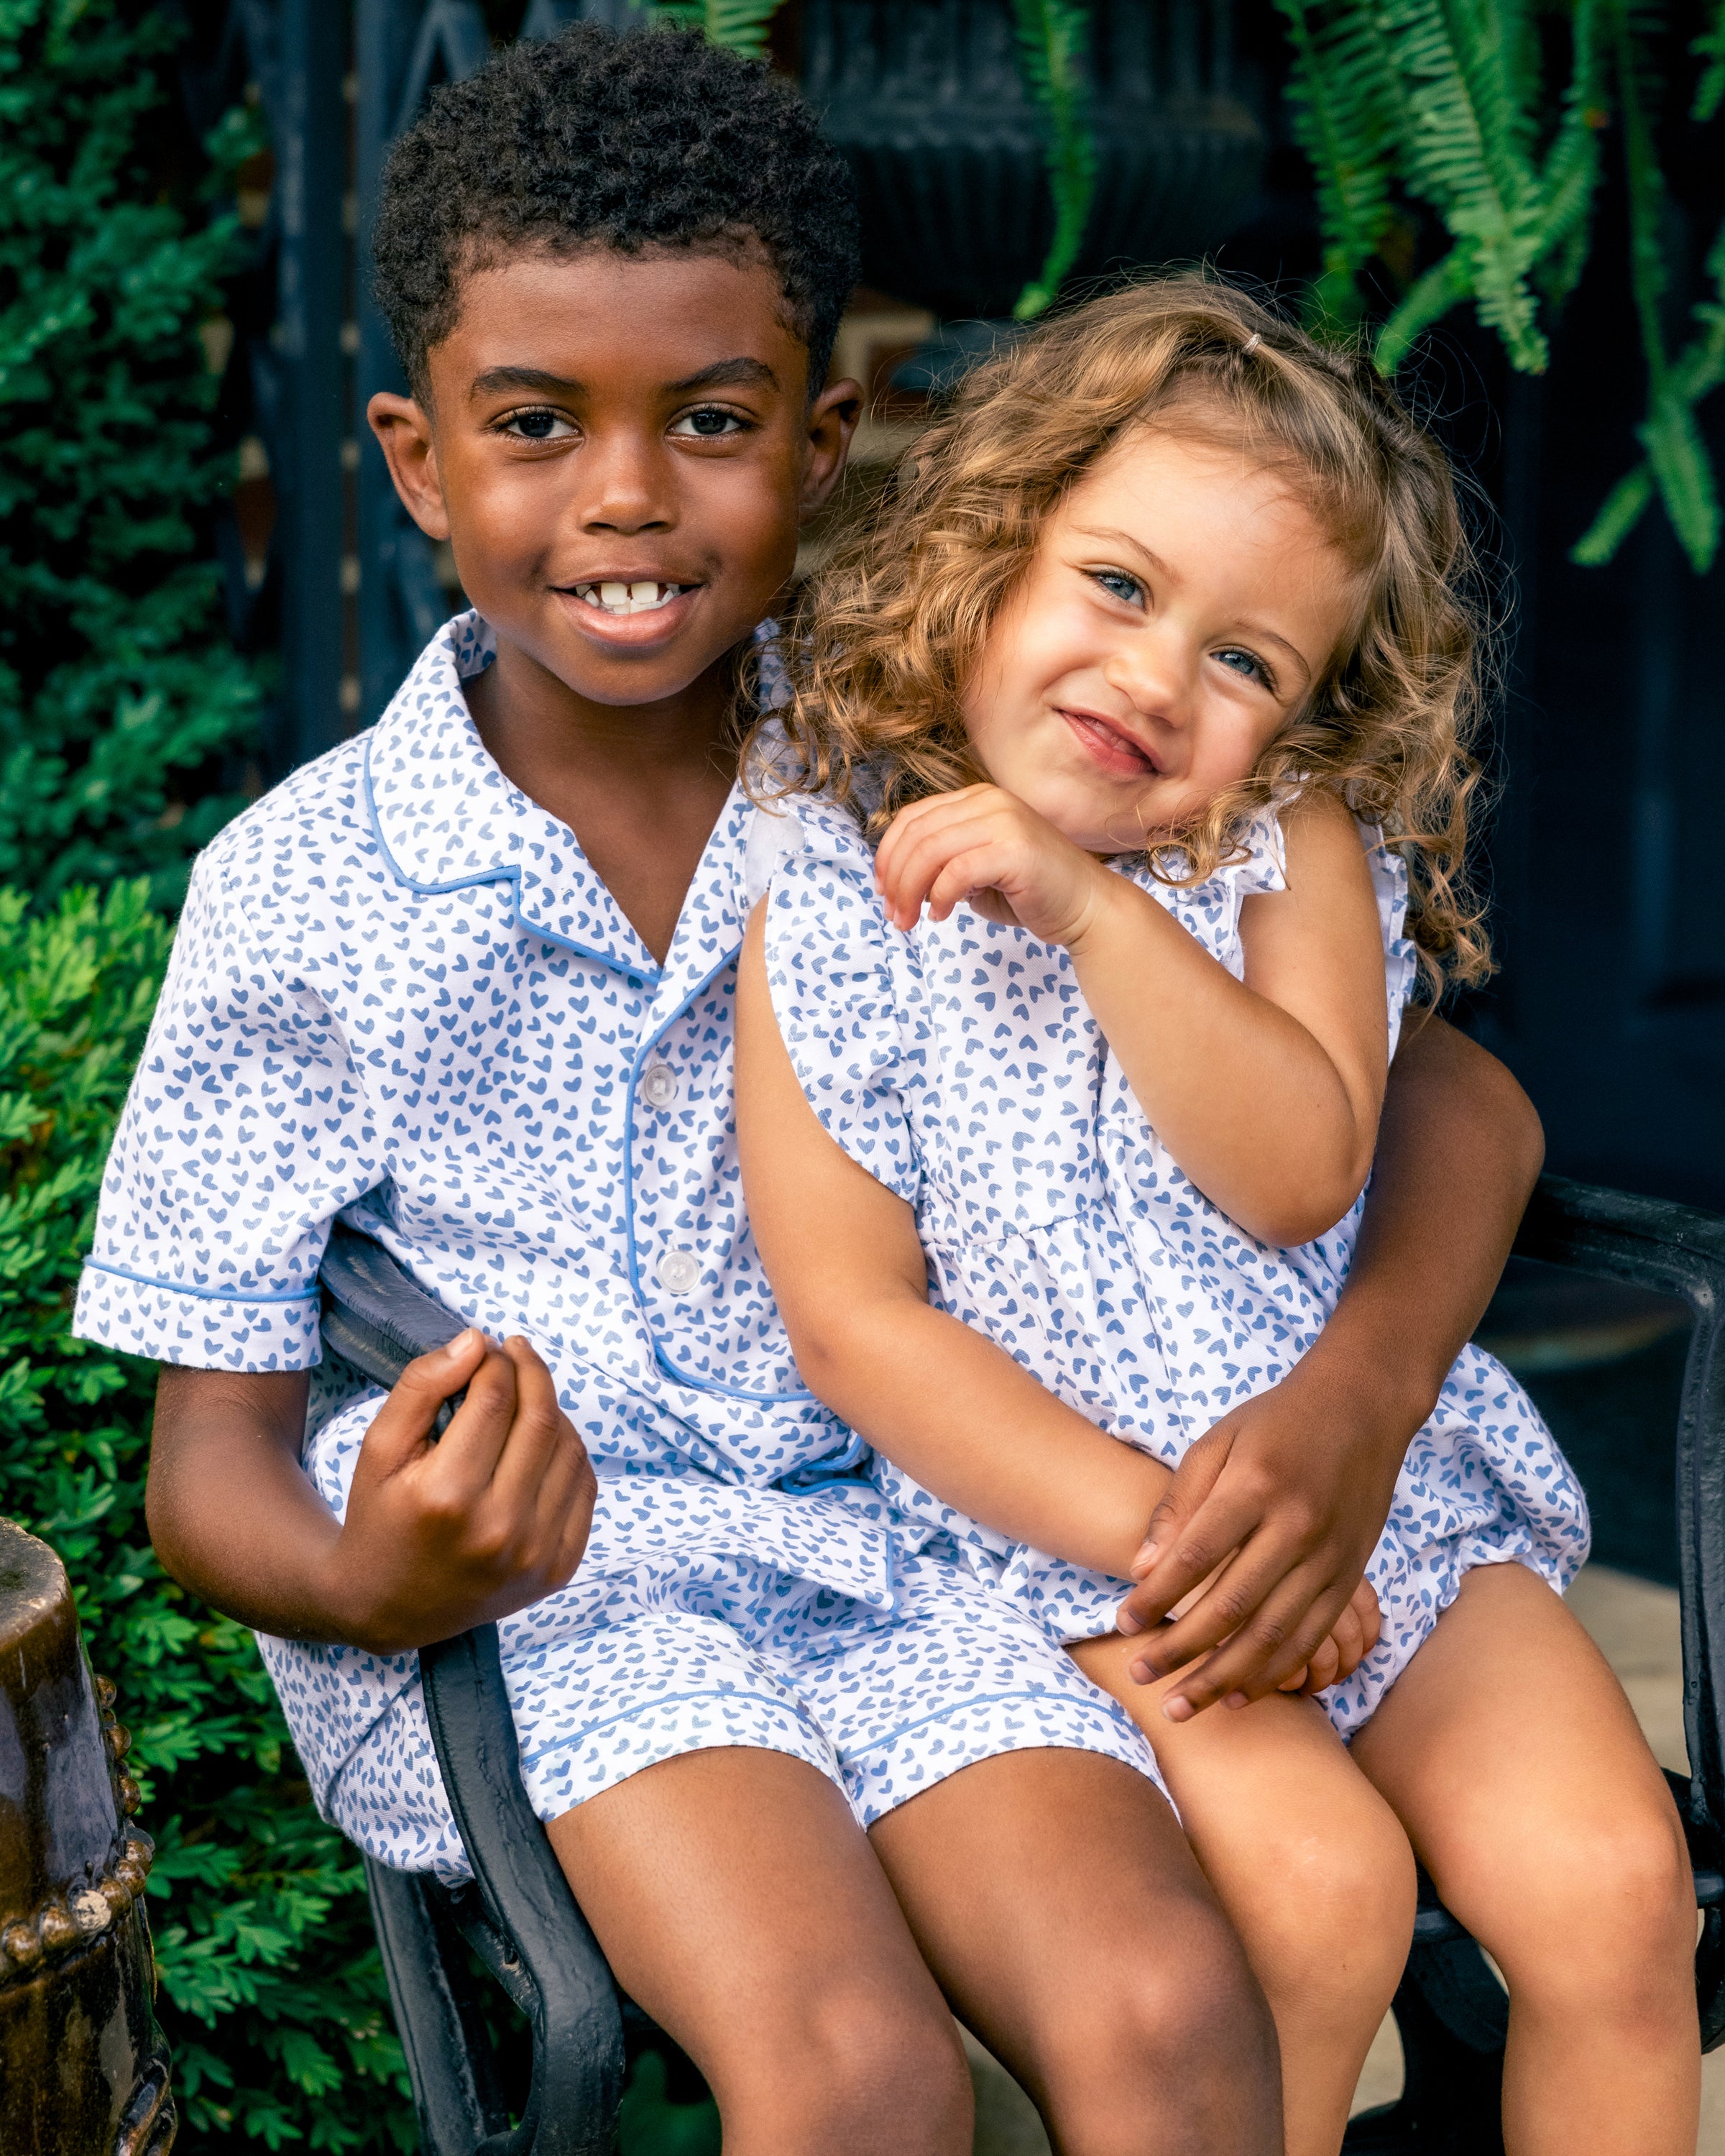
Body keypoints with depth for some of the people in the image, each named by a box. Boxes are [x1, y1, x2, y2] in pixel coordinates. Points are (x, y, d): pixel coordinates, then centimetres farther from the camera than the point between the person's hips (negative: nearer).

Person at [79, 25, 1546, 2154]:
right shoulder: (301, 894, -1)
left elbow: (1451, 1099, 6)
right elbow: (216, 1450, 2)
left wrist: (1363, 1391, -15)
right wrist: (370, 1586, -22)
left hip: (899, 1534, 2)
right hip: (511, 1591, -2)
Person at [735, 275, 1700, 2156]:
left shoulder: (1298, 850, -1)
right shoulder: (831, 888, -7)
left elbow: (1303, 1176, -16)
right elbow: (853, 1318, -9)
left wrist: (1092, 905, -25)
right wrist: (1157, 1532, -16)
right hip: (1056, 1524, -3)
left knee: (1608, 1885, -11)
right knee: (1313, 1882, -24)